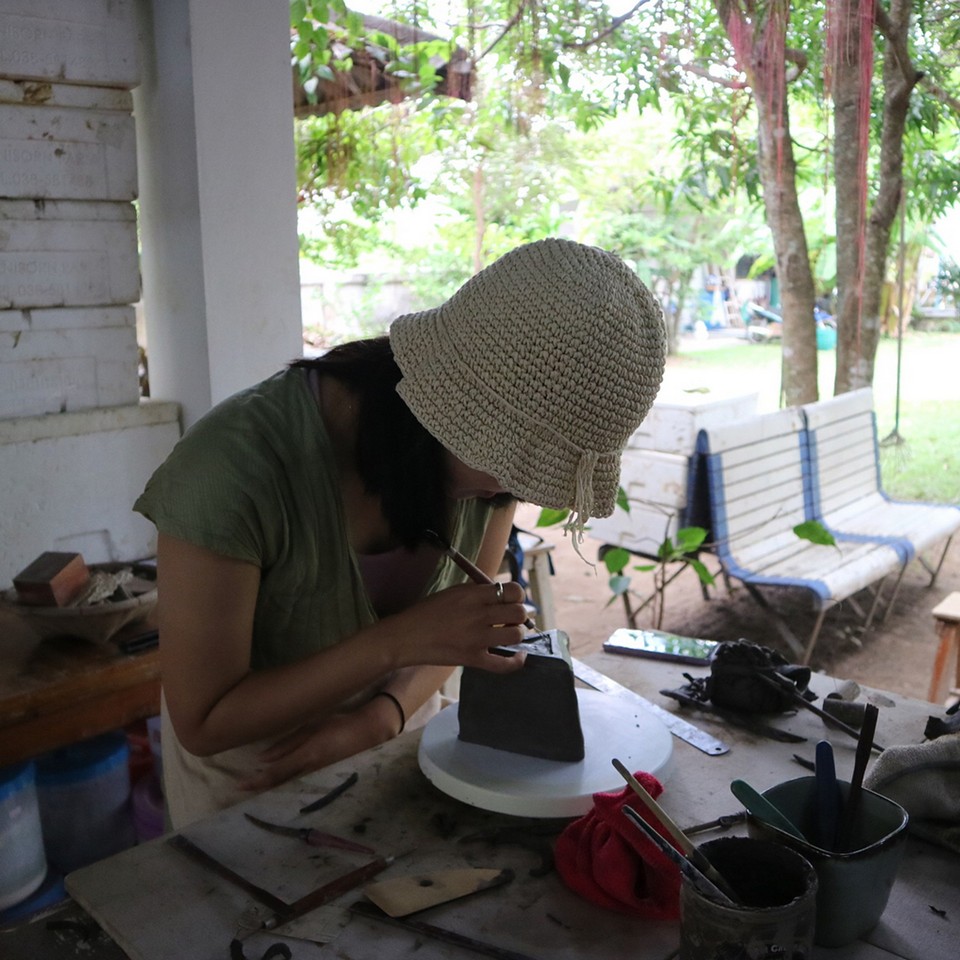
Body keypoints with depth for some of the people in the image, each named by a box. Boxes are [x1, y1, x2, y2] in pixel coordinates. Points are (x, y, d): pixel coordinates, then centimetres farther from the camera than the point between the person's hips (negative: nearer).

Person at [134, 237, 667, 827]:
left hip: (390, 739, 4)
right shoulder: (238, 466, -34)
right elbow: (202, 723, -25)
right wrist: (401, 640, -35)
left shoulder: (499, 443, -19)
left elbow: (472, 610, -4)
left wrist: (380, 716, -21)